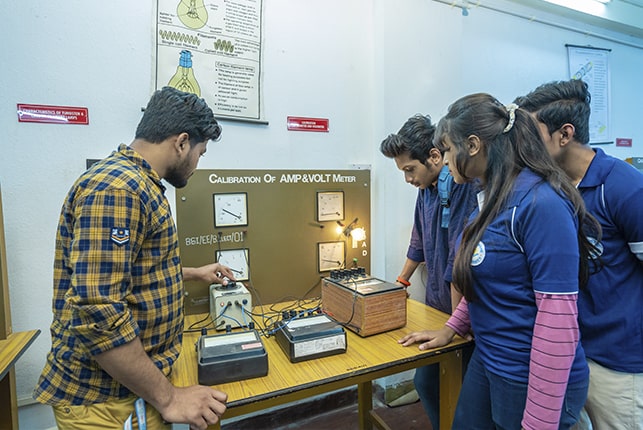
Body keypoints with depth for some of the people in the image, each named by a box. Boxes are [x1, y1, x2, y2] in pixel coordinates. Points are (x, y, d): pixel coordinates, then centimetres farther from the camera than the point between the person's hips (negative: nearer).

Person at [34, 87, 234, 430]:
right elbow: (97, 316, -30)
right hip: (106, 400, -9)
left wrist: (193, 274, 26)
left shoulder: (135, 184, 9)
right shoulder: (116, 188, -25)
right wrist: (167, 398, -22)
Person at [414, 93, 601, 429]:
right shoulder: (488, 197, 2)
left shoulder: (540, 202, -23)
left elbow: (557, 318, -24)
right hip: (486, 360, 8)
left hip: (530, 380, -7)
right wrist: (452, 327, 15)